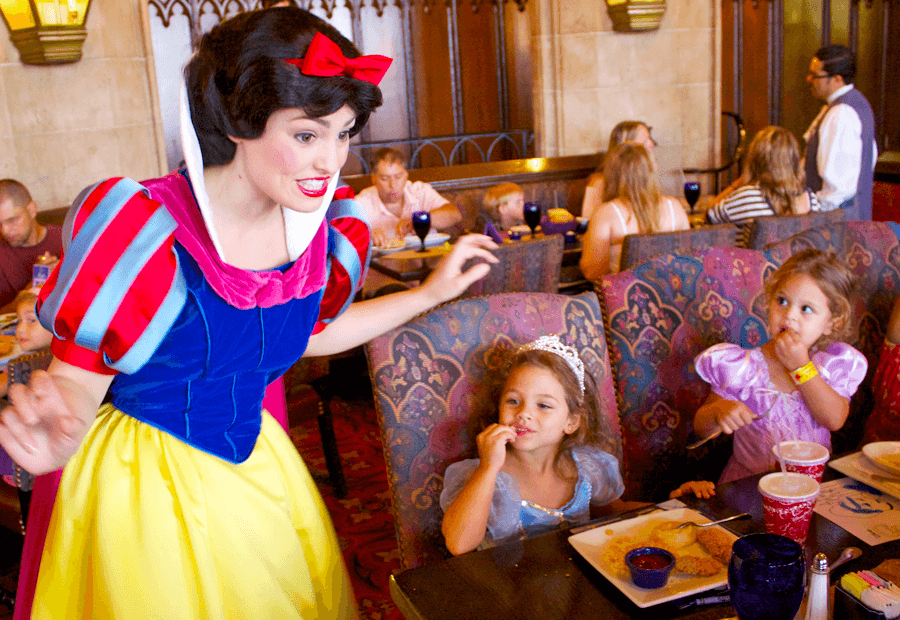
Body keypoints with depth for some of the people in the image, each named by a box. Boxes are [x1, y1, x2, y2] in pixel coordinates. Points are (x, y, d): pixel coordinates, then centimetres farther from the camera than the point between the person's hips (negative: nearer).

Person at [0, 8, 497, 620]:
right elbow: (77, 377, -18)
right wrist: (59, 434, -42)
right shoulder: (141, 229, -25)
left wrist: (431, 292, 9)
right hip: (139, 481, -5)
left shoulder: (321, 230, -8)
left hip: (251, 467, 6)